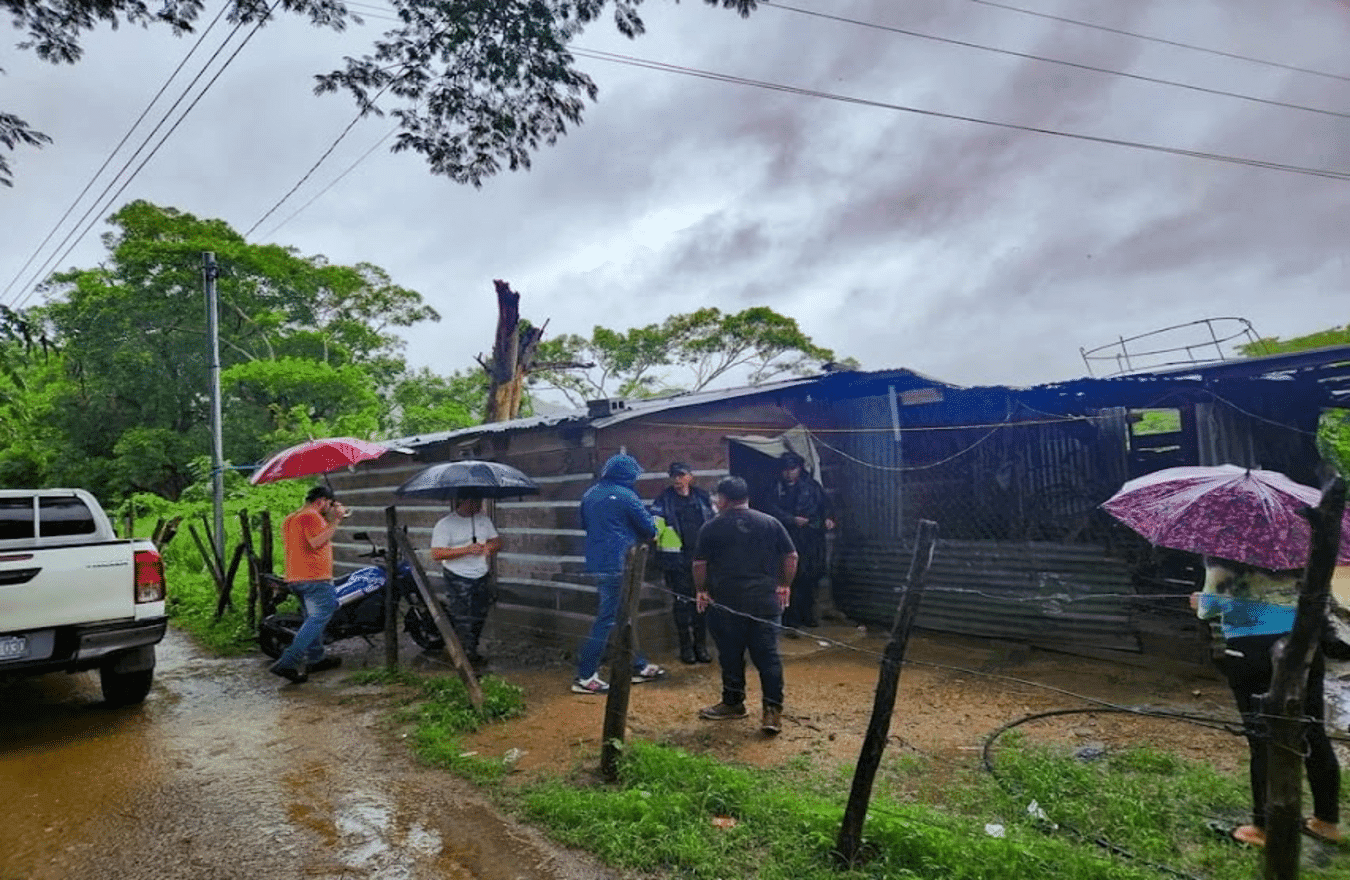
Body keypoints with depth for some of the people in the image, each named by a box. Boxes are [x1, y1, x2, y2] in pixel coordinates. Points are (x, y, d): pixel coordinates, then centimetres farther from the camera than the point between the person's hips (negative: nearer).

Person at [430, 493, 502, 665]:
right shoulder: (445, 524, -10)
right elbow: (436, 554, -18)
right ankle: (468, 656, 6)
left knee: (479, 618, 15)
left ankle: (472, 651, 31)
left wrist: (489, 547, -10)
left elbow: (497, 541, 16)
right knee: (463, 621, -6)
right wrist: (467, 550, -23)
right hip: (458, 581, -6)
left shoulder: (483, 519, 9)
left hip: (481, 578, 6)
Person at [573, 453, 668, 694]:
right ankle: (585, 676, -1)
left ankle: (638, 667, 27)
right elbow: (648, 529, -5)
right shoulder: (625, 496, -11)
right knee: (607, 618, -3)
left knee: (624, 617, 17)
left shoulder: (590, 494, 10)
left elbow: (584, 524, 21)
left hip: (595, 563, 8)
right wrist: (652, 533, 17)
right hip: (617, 564, -8)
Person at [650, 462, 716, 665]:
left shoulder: (703, 497, 9)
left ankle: (701, 644, 19)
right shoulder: (664, 500, 1)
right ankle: (686, 646, 14)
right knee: (682, 601, 2)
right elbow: (654, 525, -6)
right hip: (676, 558, -3)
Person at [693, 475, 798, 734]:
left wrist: (701, 591, 13)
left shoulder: (712, 528, -1)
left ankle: (733, 703, 24)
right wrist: (785, 585, 16)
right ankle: (773, 710, -3)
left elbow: (699, 564, -1)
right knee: (767, 655, 3)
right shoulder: (770, 523, 5)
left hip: (725, 602, -2)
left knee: (731, 655, 11)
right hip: (765, 602, 2)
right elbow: (791, 556, 6)